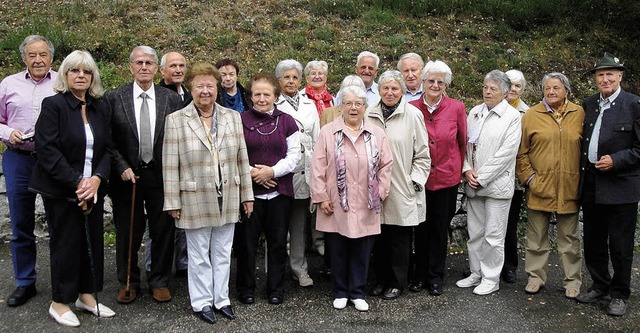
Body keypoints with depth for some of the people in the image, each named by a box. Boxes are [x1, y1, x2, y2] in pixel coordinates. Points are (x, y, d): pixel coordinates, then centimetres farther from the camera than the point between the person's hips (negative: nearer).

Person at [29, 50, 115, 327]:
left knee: (92, 241, 8)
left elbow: (107, 148, 8)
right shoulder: (53, 105, -7)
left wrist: (97, 178, -9)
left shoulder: (98, 108, 9)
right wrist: (76, 183, -18)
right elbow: (47, 150, -14)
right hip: (61, 190, -5)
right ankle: (59, 302, 19)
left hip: (93, 188, 5)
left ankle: (86, 295, 25)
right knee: (65, 243, 3)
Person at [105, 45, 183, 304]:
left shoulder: (172, 99, 1)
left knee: (163, 232, 9)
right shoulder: (113, 98, -1)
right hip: (127, 176, 0)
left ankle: (160, 282, 26)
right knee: (127, 233, 11)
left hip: (161, 176, 1)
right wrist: (122, 167, -11)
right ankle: (128, 283, 29)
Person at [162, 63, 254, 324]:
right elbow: (170, 166, -5)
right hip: (195, 200, -3)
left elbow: (242, 159, 7)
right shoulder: (176, 120, -4)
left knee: (223, 253, 14)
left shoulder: (233, 117, 5)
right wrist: (173, 202, -6)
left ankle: (221, 299, 29)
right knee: (199, 255, 9)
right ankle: (202, 302, 25)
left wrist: (247, 195, 6)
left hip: (228, 199, 3)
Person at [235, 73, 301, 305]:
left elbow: (294, 155, 2)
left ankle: (276, 289, 23)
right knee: (246, 241, 4)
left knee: (278, 241, 8)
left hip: (279, 191, 1)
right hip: (249, 190, -1)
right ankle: (246, 288, 21)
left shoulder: (287, 122, 6)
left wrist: (273, 171, -12)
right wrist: (251, 172, -14)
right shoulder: (240, 121, 2)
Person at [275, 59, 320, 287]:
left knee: (299, 222, 9)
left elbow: (317, 139, 15)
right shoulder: (273, 106, 2)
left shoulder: (309, 105, 15)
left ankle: (299, 268, 18)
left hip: (304, 171, 4)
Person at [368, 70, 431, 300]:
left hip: (402, 190, -3)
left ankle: (397, 283, 22)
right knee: (378, 238, 11)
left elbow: (422, 155, 0)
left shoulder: (413, 115, -3)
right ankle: (381, 279, 28)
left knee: (400, 239, 6)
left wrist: (415, 182, -5)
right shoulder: (369, 115, 5)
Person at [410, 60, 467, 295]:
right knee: (421, 227, 9)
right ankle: (420, 275, 25)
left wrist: (459, 168, 11)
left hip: (446, 177, 0)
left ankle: (435, 277, 24)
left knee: (440, 228, 10)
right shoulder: (411, 108, -3)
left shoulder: (457, 108, -4)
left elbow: (463, 142, 7)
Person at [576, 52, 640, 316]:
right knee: (593, 242, 16)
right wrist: (582, 171, 5)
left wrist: (616, 160, -18)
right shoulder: (588, 105, 8)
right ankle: (600, 285, 33)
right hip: (591, 186, 5)